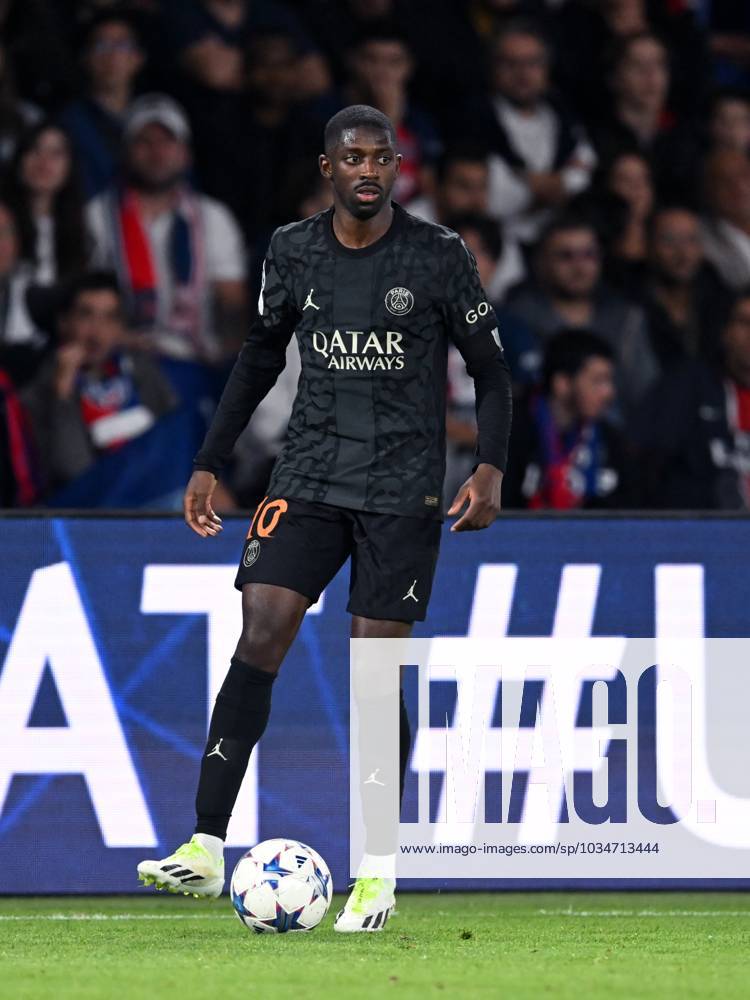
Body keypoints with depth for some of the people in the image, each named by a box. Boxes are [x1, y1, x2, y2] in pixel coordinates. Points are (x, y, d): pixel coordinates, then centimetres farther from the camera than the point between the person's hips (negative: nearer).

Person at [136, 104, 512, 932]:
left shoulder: (439, 256, -4)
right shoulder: (292, 252, 5)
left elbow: (489, 369, 2)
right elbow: (259, 358, 17)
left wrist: (490, 470, -12)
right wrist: (209, 464, 13)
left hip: (402, 491, -2)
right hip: (308, 479, 2)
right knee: (260, 635, -12)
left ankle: (376, 871, 8)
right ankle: (207, 846, -13)